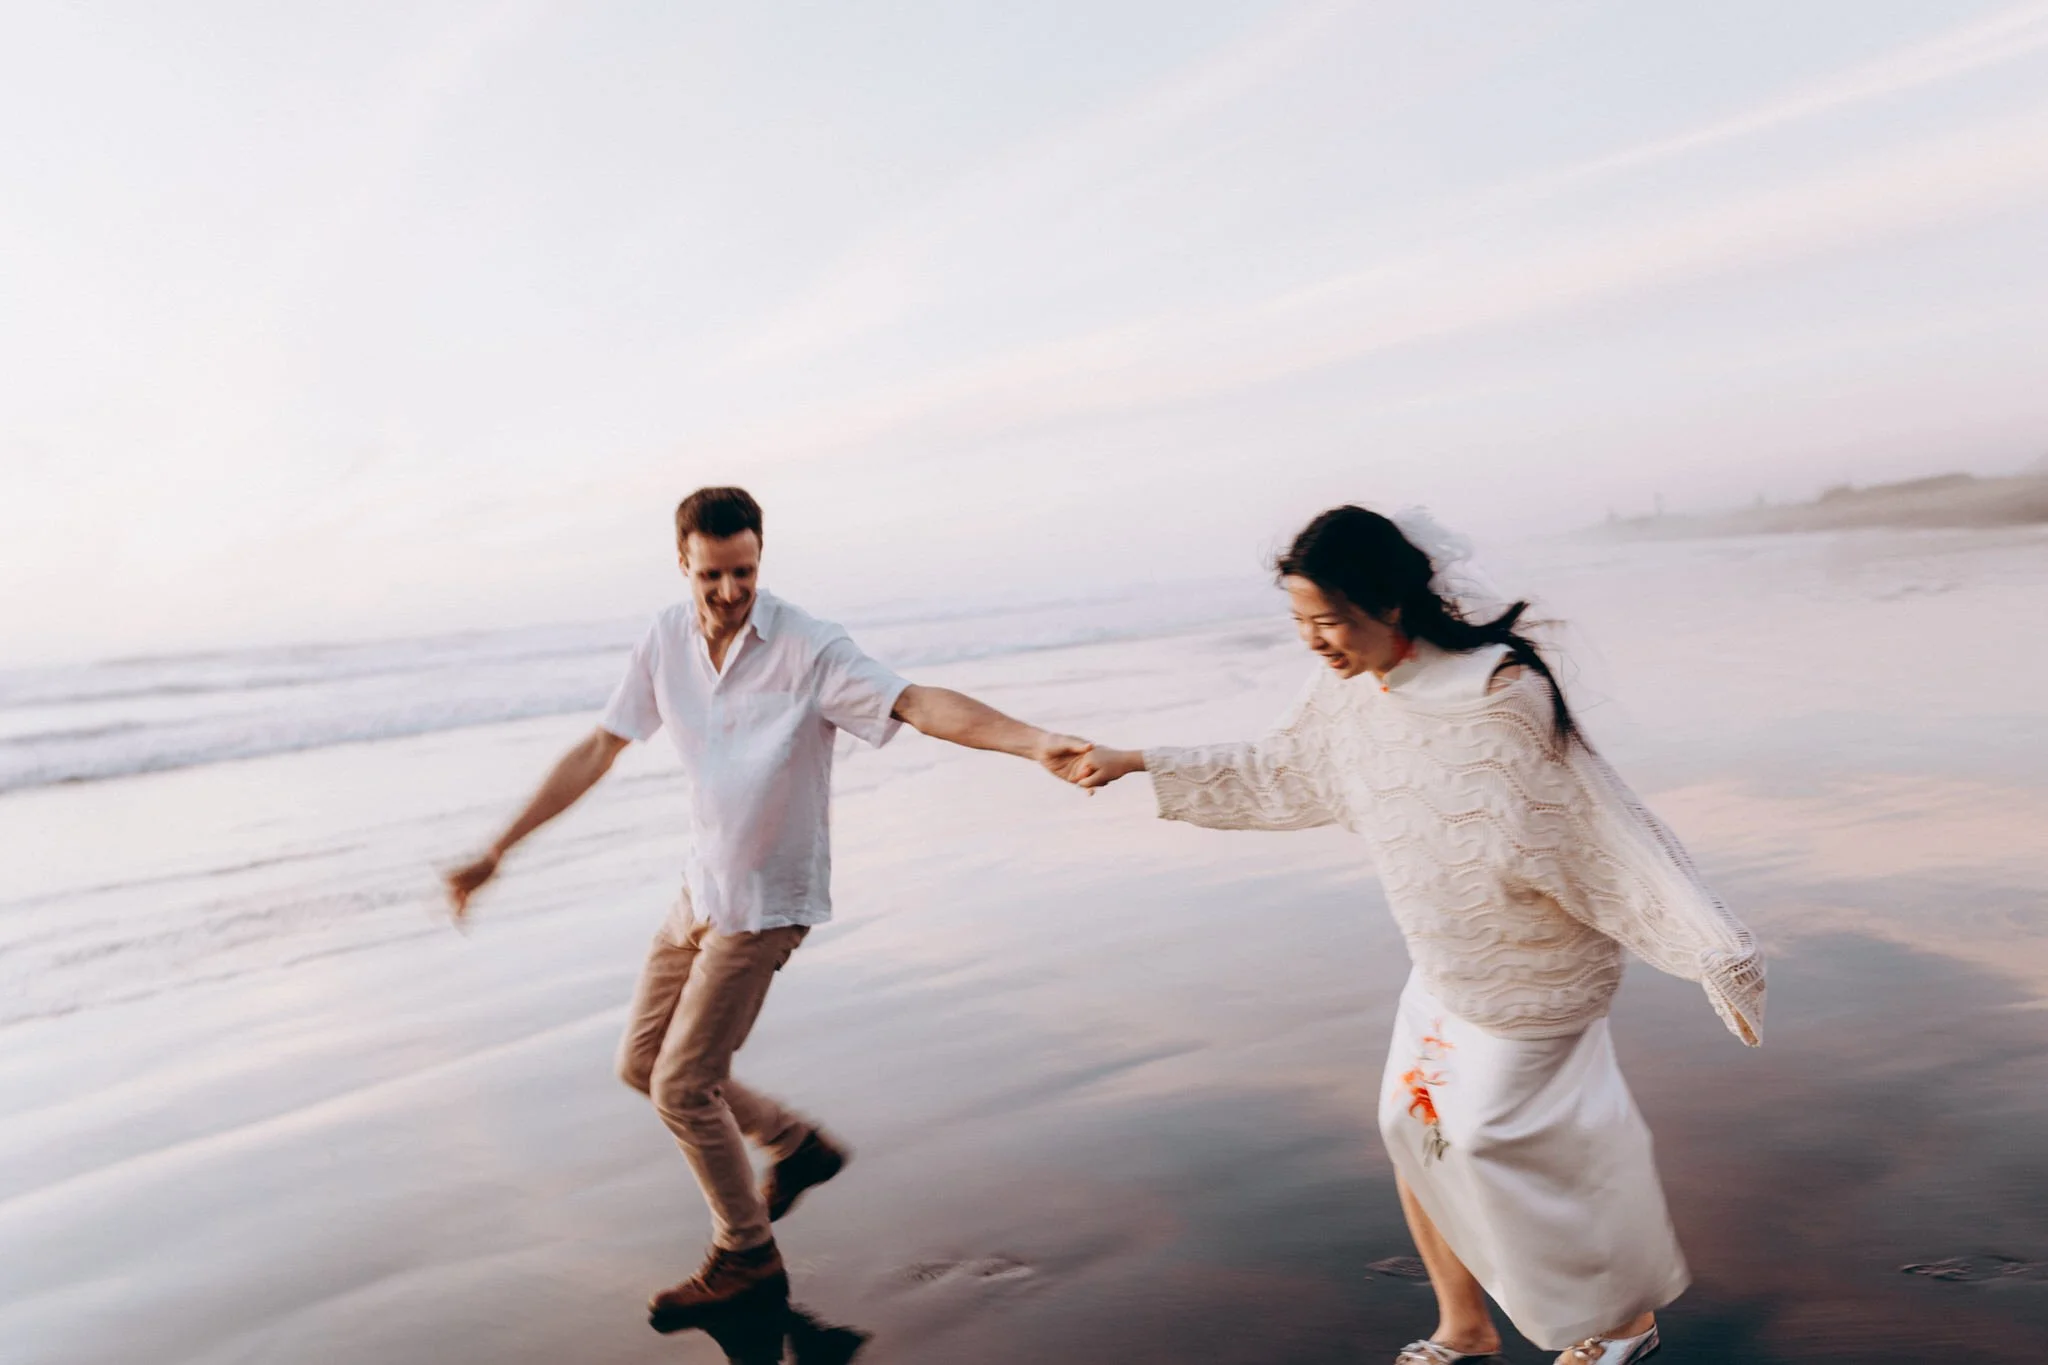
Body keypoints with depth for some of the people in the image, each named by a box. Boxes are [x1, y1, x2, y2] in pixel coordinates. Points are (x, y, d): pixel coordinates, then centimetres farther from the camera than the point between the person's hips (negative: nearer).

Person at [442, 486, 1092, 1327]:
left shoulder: (806, 649, -21)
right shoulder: (665, 642, -3)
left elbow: (919, 704, -34)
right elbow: (597, 752, 5)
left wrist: (1034, 742, -50)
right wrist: (495, 853, 6)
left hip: (766, 900, -7)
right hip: (701, 888, 7)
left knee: (681, 1087, -3)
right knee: (642, 1062, 15)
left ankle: (748, 1258, 21)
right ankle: (797, 1145, 34)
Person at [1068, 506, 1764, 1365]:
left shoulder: (1501, 697, -28)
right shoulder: (1349, 690, -6)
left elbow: (1605, 829, -24)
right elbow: (1279, 773, 10)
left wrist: (1714, 952, -19)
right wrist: (1140, 766, 9)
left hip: (1531, 963, -7)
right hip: (1446, 962, 7)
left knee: (1491, 1139, 2)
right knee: (1413, 1125, 11)